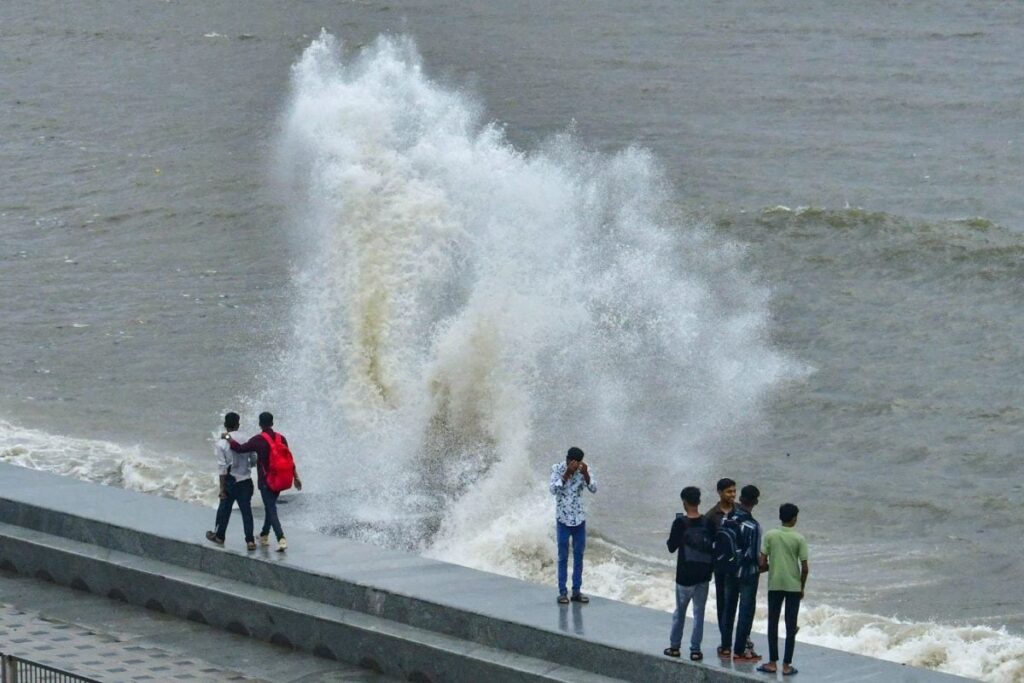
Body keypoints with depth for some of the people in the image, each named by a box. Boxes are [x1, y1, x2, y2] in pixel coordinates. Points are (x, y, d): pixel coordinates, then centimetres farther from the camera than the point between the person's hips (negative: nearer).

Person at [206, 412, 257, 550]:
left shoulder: (221, 444, -12)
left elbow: (223, 468, -12)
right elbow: (254, 460, 2)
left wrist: (222, 488, -8)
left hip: (231, 481, -2)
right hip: (246, 480, 2)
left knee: (224, 509, 15)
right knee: (246, 510, 5)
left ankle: (219, 536, 30)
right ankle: (250, 540, 1)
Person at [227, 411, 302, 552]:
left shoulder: (259, 440, -14)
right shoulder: (281, 439, 3)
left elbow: (240, 448, -19)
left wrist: (228, 438, -4)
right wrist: (296, 477, 11)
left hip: (265, 481, -6)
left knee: (271, 510, -7)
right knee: (270, 507, 22)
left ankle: (281, 539, -20)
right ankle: (264, 536, 35)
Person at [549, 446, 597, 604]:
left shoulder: (584, 470, -3)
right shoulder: (557, 468, -9)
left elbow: (594, 489, -12)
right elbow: (553, 489, -21)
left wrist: (585, 474, -28)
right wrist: (567, 473, -29)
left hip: (580, 519, 3)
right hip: (563, 519, -3)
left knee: (579, 556, 6)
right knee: (563, 557, 0)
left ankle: (576, 591, 13)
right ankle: (562, 592, 3)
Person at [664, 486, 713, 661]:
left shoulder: (681, 523, -13)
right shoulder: (707, 523, -4)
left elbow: (672, 547, -9)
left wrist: (671, 539, 11)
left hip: (685, 574, -2)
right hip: (703, 574, 2)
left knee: (680, 611, 13)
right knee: (699, 613, 7)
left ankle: (674, 646, 21)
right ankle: (695, 650, 6)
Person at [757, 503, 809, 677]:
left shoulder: (769, 536, -4)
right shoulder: (799, 539, -7)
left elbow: (762, 564, -6)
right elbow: (805, 568, -8)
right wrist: (802, 587, 7)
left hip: (774, 585, 1)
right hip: (793, 586, -1)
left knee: (773, 624, 11)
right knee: (791, 626, 4)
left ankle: (772, 663, 12)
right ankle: (787, 665, 5)